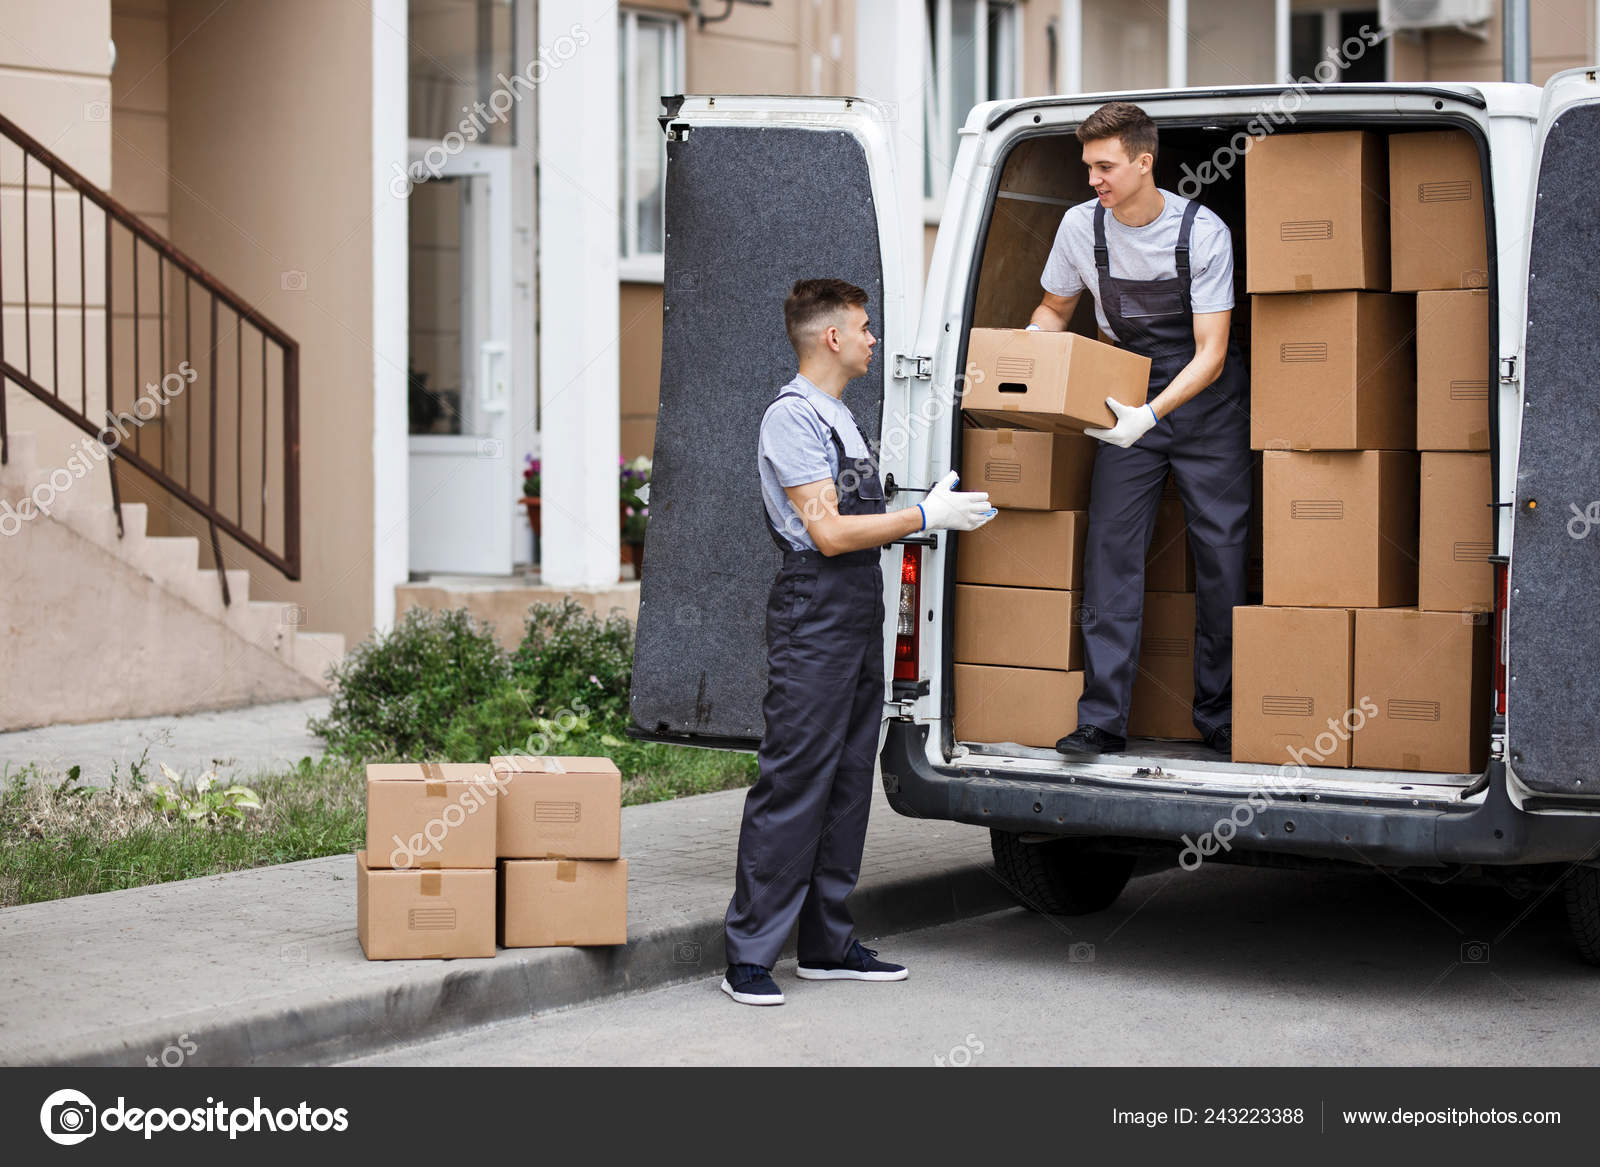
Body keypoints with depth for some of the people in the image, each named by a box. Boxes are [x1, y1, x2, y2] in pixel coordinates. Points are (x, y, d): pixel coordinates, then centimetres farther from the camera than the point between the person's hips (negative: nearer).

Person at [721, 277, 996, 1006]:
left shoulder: (838, 415, 20)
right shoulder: (792, 417, -11)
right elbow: (828, 532, -17)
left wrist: (934, 508, 15)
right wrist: (926, 518, -14)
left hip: (859, 610, 10)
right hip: (814, 612, -10)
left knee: (848, 780, 11)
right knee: (793, 782, -11)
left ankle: (827, 943, 17)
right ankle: (749, 956, -8)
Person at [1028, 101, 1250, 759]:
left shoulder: (1203, 232, -18)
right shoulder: (1081, 226, -7)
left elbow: (1211, 353, -20)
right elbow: (1054, 309, 12)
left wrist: (1150, 415, -34)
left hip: (1205, 402, -2)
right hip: (1127, 403, 2)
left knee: (1221, 553, 0)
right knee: (1111, 550, -9)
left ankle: (1219, 717, 12)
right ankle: (1103, 719, -9)